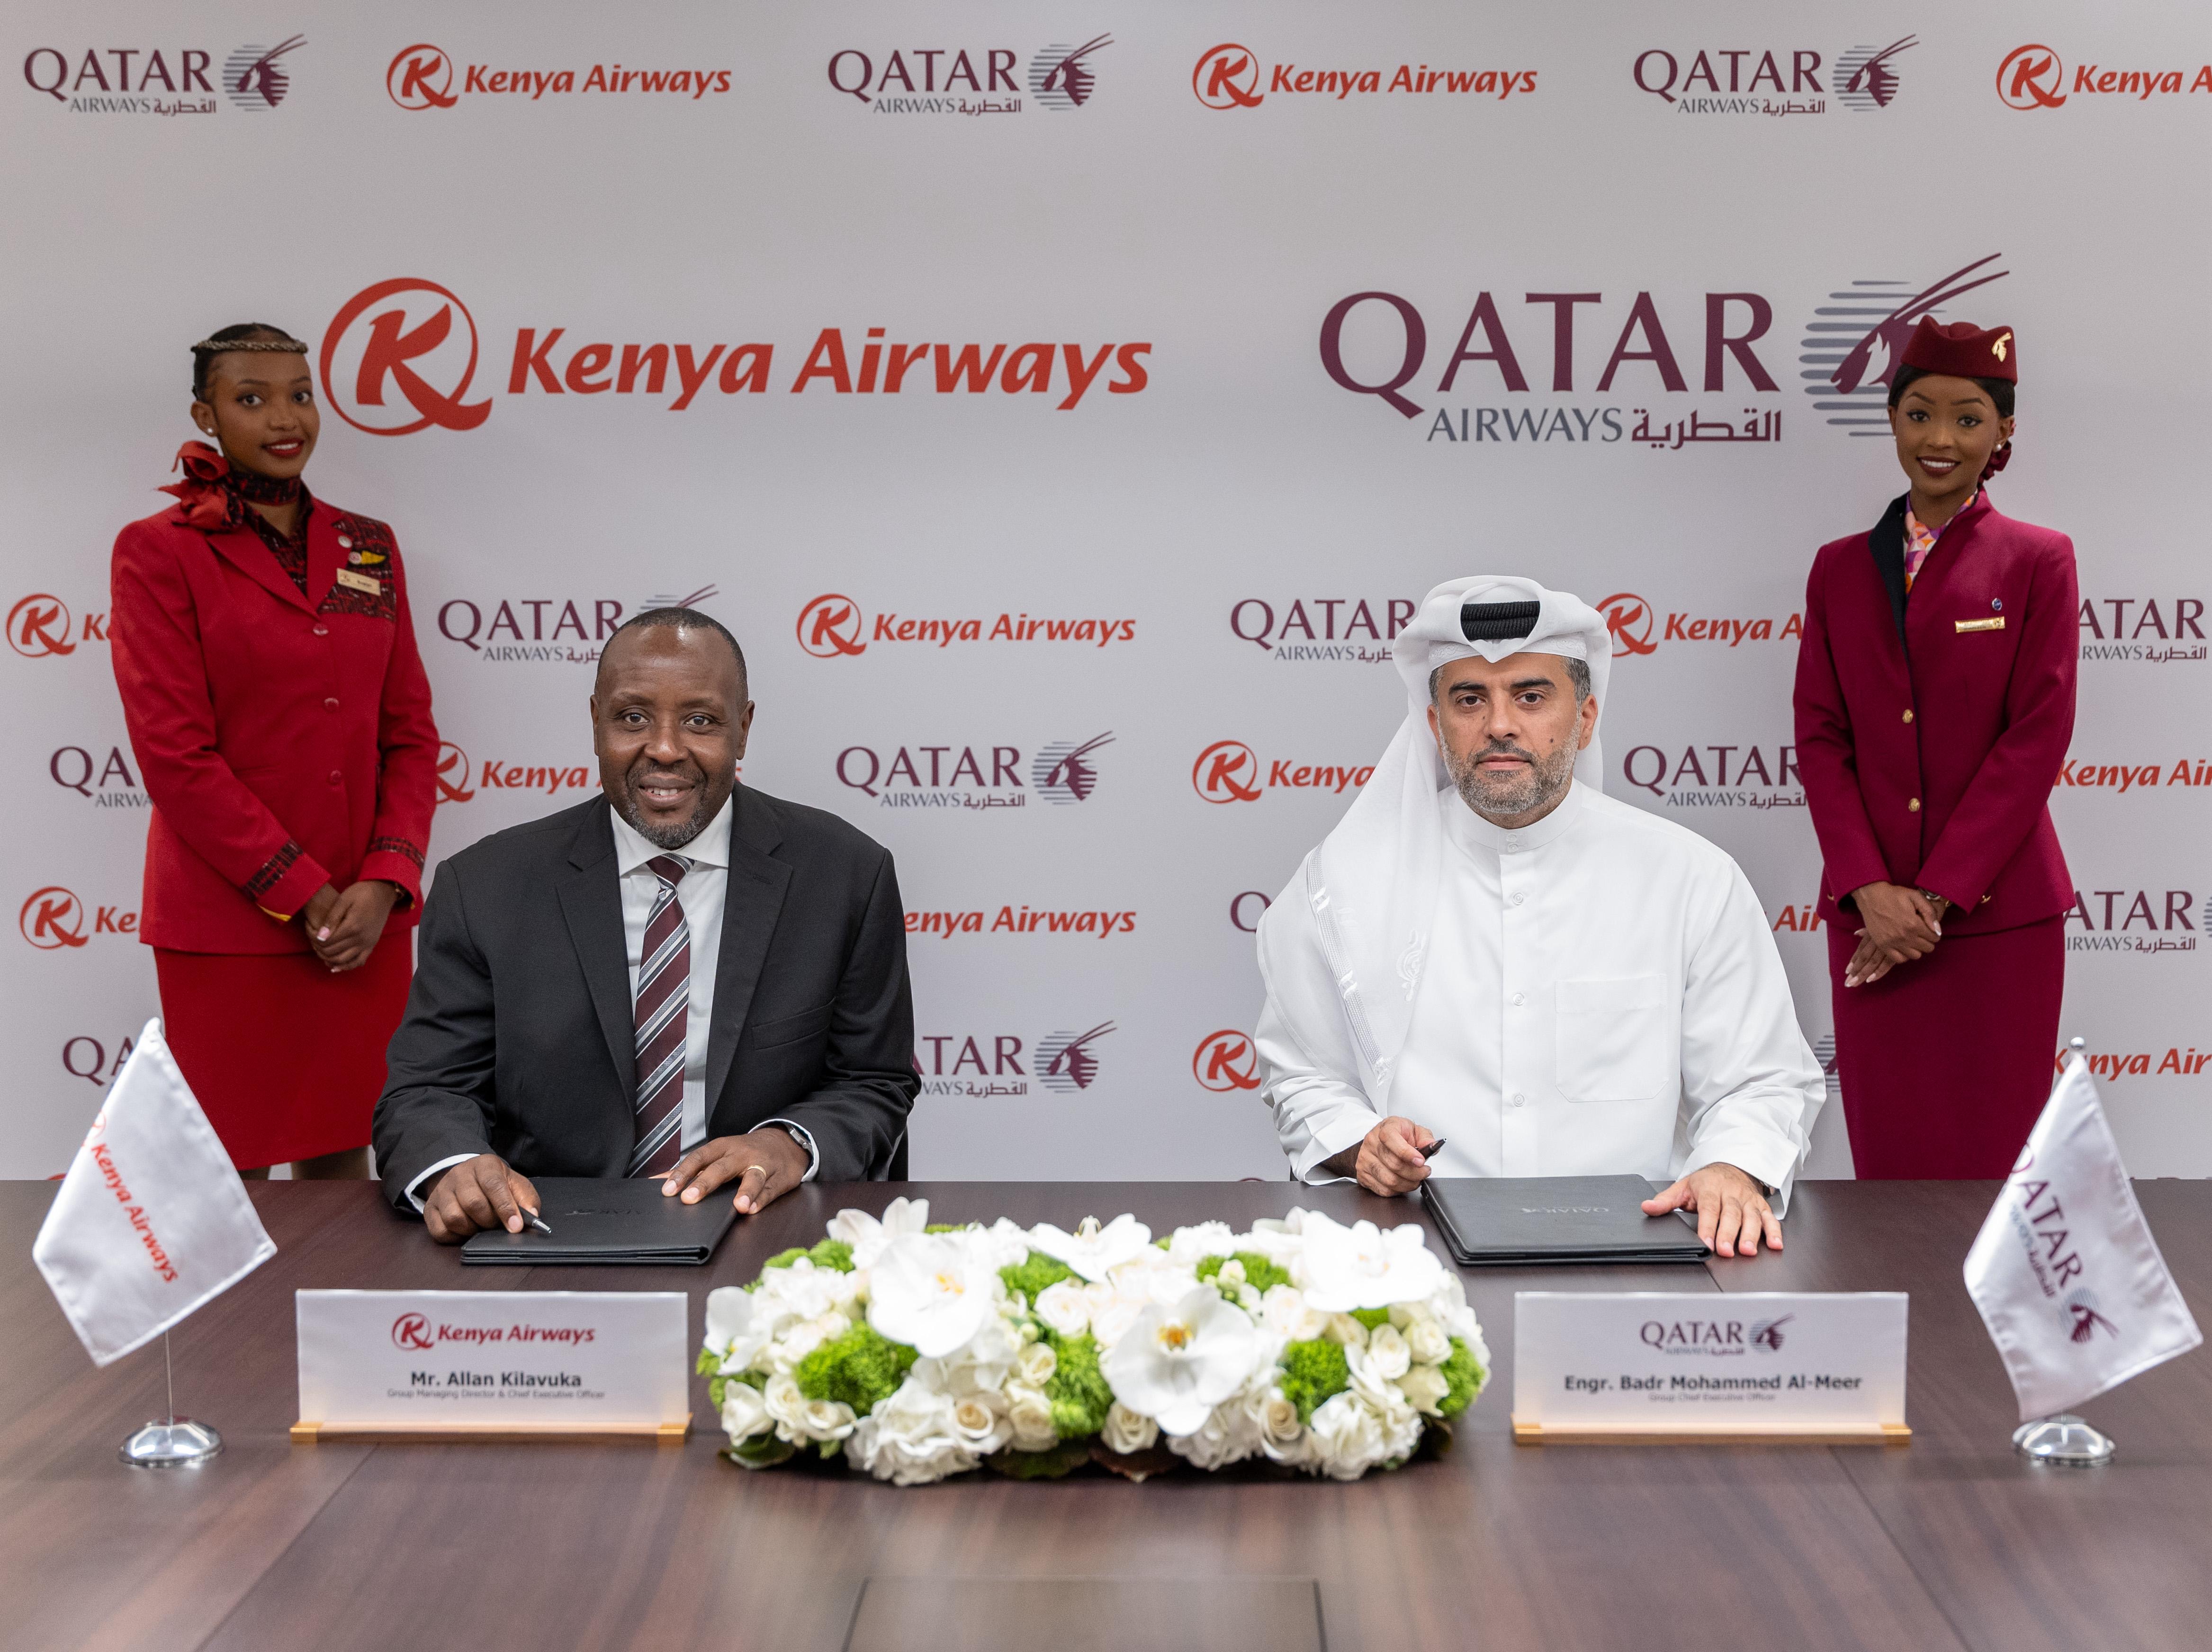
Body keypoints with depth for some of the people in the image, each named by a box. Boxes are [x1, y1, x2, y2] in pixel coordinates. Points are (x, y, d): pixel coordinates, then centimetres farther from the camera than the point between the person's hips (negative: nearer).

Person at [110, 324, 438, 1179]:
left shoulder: (369, 549, 12)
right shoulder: (157, 551, -2)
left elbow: (411, 731, 9)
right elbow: (176, 754, -9)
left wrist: (383, 884, -5)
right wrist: (305, 895, -12)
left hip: (366, 917, 4)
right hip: (227, 919, -4)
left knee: (343, 1160, 10)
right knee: (230, 1175, 2)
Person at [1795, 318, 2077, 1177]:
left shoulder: (2037, 560, 3)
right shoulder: (1840, 568, 11)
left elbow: (2038, 737, -4)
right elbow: (1820, 735, 6)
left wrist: (1937, 895, -10)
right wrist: (1870, 889, -8)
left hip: (1998, 908, -2)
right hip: (1870, 907, 2)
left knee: (1990, 1157, -1)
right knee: (1888, 1157, 3)